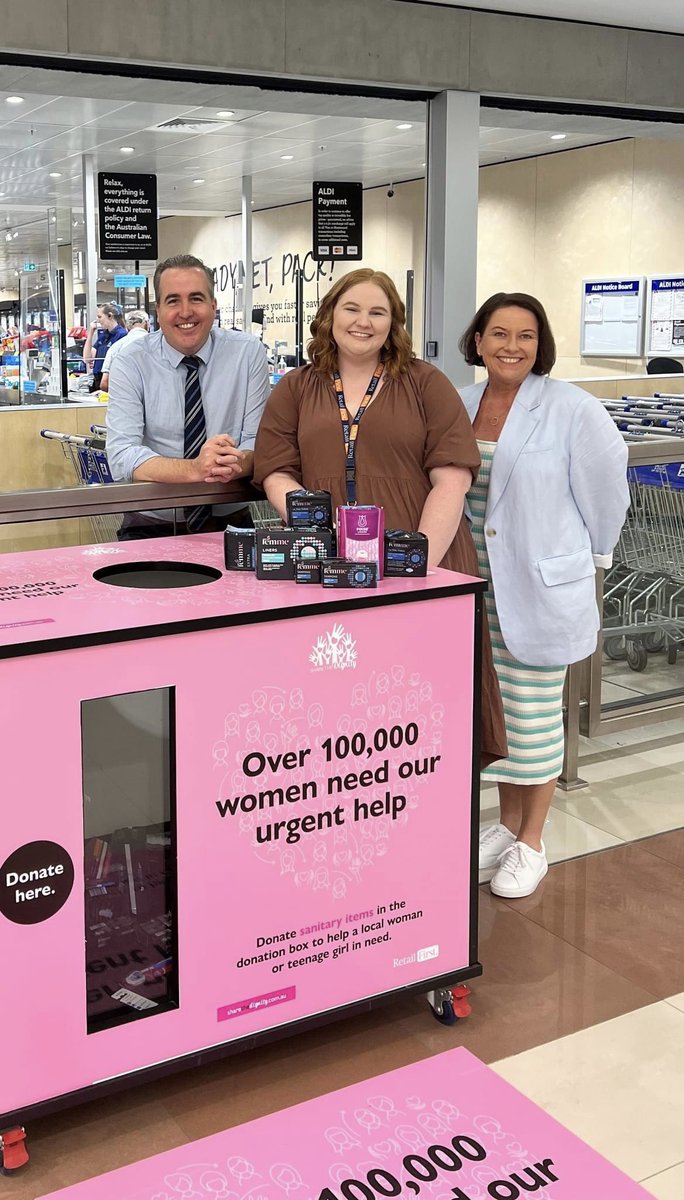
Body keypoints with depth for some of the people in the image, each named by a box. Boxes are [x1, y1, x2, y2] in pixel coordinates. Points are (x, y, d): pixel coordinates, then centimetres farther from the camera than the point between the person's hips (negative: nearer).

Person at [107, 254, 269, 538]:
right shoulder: (130, 363, -2)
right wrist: (194, 469, -30)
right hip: (151, 527, -1)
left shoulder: (248, 352, 2)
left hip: (230, 523, 1)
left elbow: (258, 440, 1)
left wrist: (236, 463, -24)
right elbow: (122, 455, -13)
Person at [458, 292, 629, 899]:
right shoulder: (460, 405, 4)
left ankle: (531, 843, 22)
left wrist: (590, 554, 2)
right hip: (479, 583, 5)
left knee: (535, 713, 6)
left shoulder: (571, 409, -12)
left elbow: (604, 484, -5)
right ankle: (506, 824, 32)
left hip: (542, 585, -5)